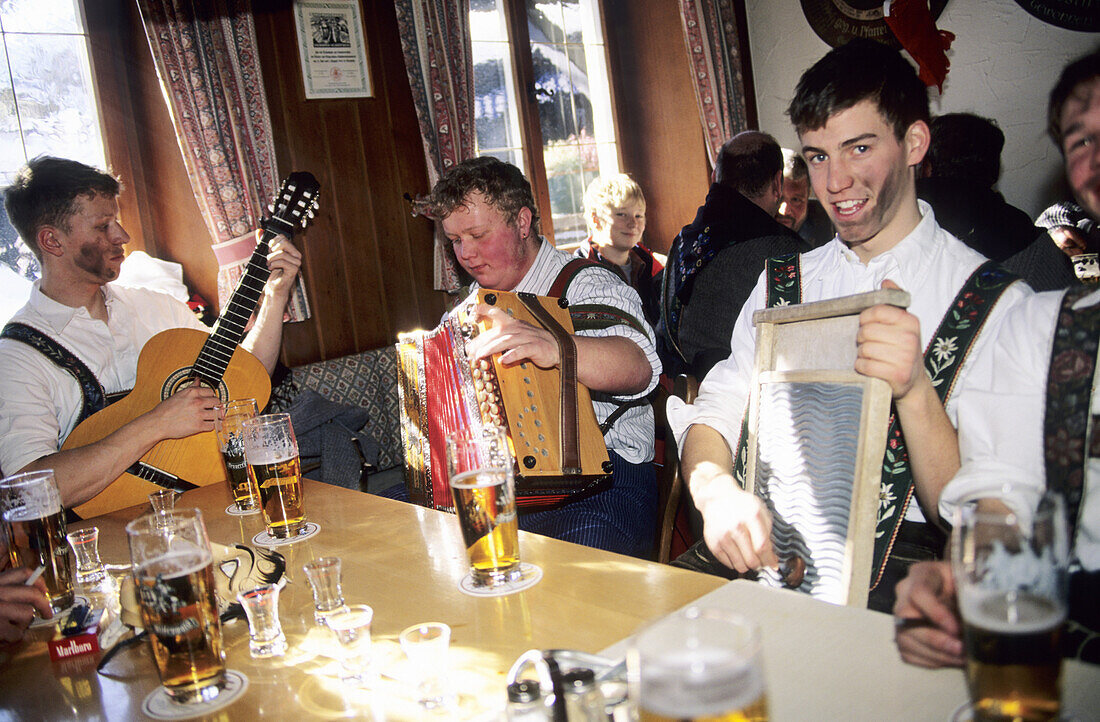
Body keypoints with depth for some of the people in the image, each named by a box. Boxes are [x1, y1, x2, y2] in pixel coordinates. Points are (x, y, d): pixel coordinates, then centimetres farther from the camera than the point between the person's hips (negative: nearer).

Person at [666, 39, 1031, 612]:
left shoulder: (999, 303, -1)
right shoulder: (782, 282, 13)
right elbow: (712, 416, 6)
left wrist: (915, 388, -24)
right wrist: (717, 490, -17)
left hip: (893, 565, -4)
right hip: (758, 546, 4)